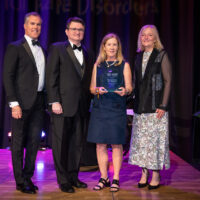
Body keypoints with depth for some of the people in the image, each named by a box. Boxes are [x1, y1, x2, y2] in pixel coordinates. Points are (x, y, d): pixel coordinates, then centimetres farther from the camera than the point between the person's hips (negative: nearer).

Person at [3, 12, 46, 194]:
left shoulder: (42, 50, 17)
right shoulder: (15, 48, -2)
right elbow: (8, 77, -8)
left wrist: (46, 101, 8)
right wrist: (14, 103, -15)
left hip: (39, 102, 6)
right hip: (22, 102, -6)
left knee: (34, 141, 10)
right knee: (18, 143, 3)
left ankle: (28, 177, 22)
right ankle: (20, 181, 13)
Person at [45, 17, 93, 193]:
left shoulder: (87, 54, 17)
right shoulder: (57, 49, 2)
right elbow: (51, 77, -5)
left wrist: (88, 102, 9)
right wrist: (54, 101, -13)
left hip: (81, 107, 5)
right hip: (63, 105, -5)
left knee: (77, 144, 10)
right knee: (61, 144, 2)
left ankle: (73, 176, 22)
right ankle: (63, 180, 13)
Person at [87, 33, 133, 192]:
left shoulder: (124, 65, 7)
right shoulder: (97, 65, 13)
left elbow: (129, 87, 3)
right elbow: (92, 88, 12)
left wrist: (124, 91, -19)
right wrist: (98, 90, -11)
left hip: (117, 109, -2)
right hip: (100, 108, 2)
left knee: (116, 144, 0)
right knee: (100, 145, 3)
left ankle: (116, 179, 10)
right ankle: (103, 178, 15)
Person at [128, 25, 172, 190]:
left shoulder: (162, 55, -2)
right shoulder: (139, 56, 14)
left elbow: (168, 81, -6)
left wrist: (163, 105, -13)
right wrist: (135, 103, 10)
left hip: (156, 106, -5)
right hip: (140, 107, 5)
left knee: (155, 139, -2)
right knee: (141, 140, 6)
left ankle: (156, 175, 8)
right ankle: (144, 174, 16)